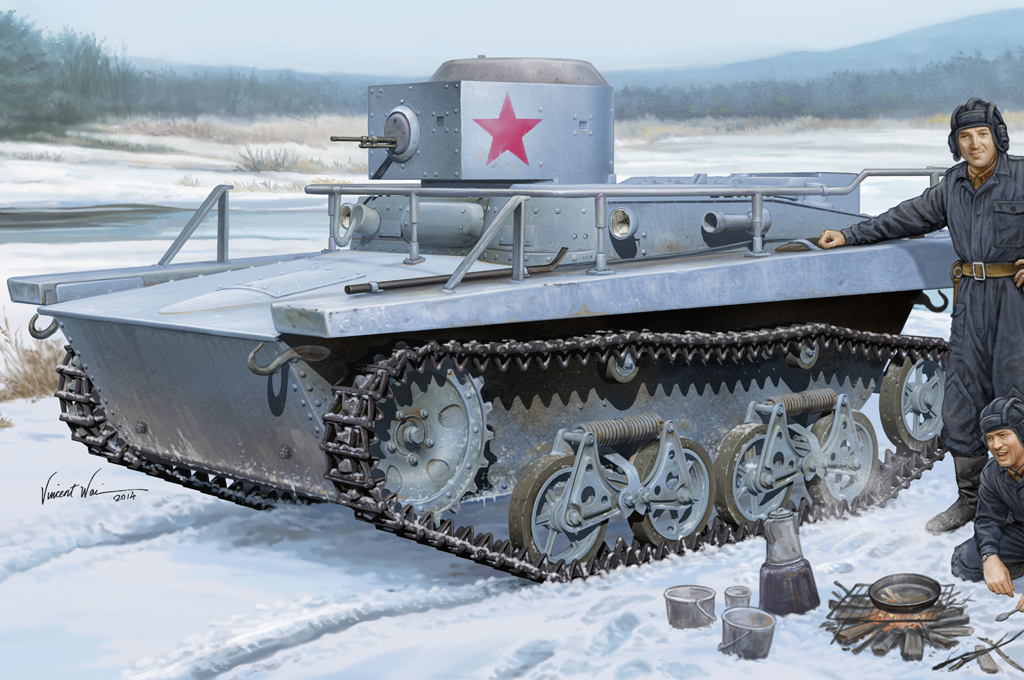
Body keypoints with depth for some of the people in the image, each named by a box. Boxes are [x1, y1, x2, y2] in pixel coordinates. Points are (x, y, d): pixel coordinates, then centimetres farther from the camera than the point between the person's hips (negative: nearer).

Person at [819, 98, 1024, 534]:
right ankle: (968, 499, 16)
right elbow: (908, 218, 18)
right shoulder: (952, 185, 9)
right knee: (961, 398, 4)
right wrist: (849, 236, 19)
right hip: (970, 297, 5)